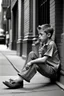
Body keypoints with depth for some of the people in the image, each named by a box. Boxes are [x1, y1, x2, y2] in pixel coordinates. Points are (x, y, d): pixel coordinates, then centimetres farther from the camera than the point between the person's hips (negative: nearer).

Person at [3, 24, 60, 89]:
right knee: (32, 54, -8)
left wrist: (31, 62, -28)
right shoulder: (42, 43, 8)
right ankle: (20, 80, -18)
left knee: (35, 64, -33)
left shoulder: (51, 44, -17)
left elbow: (43, 59, -25)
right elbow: (40, 58, 4)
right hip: (46, 67, 8)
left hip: (53, 71, -8)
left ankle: (18, 81, -26)